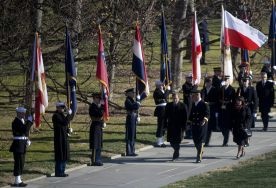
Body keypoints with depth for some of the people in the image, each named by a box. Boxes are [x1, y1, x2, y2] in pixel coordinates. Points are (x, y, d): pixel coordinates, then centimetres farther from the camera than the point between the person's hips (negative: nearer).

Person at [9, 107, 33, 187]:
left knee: (21, 163, 13)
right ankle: (17, 181, -6)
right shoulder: (16, 122, -16)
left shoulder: (22, 121, 15)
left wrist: (27, 140, 7)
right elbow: (25, 129, -27)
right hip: (18, 145, -10)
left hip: (22, 145, 10)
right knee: (18, 163, -8)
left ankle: (18, 180, 19)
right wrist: (29, 121, -20)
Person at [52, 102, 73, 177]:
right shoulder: (56, 116, -14)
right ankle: (59, 172, -3)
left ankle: (61, 171, 20)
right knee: (60, 155, -7)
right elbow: (65, 123, -24)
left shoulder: (61, 115, 17)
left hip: (64, 138, 10)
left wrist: (68, 130, 5)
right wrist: (69, 114, -18)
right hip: (59, 138, -10)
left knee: (64, 155, 13)